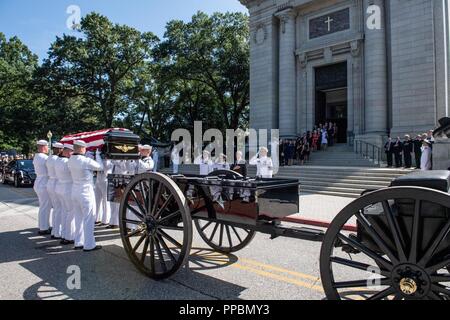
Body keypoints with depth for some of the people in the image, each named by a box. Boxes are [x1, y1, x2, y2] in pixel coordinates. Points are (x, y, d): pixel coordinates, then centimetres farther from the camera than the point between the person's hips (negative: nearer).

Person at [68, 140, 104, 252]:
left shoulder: (70, 160, 3)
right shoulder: (86, 161, -20)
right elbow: (100, 167, -7)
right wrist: (97, 154, 4)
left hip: (75, 190, 8)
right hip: (85, 192, -8)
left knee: (79, 218, 17)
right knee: (89, 219, 1)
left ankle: (78, 243, 26)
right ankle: (89, 245, 9)